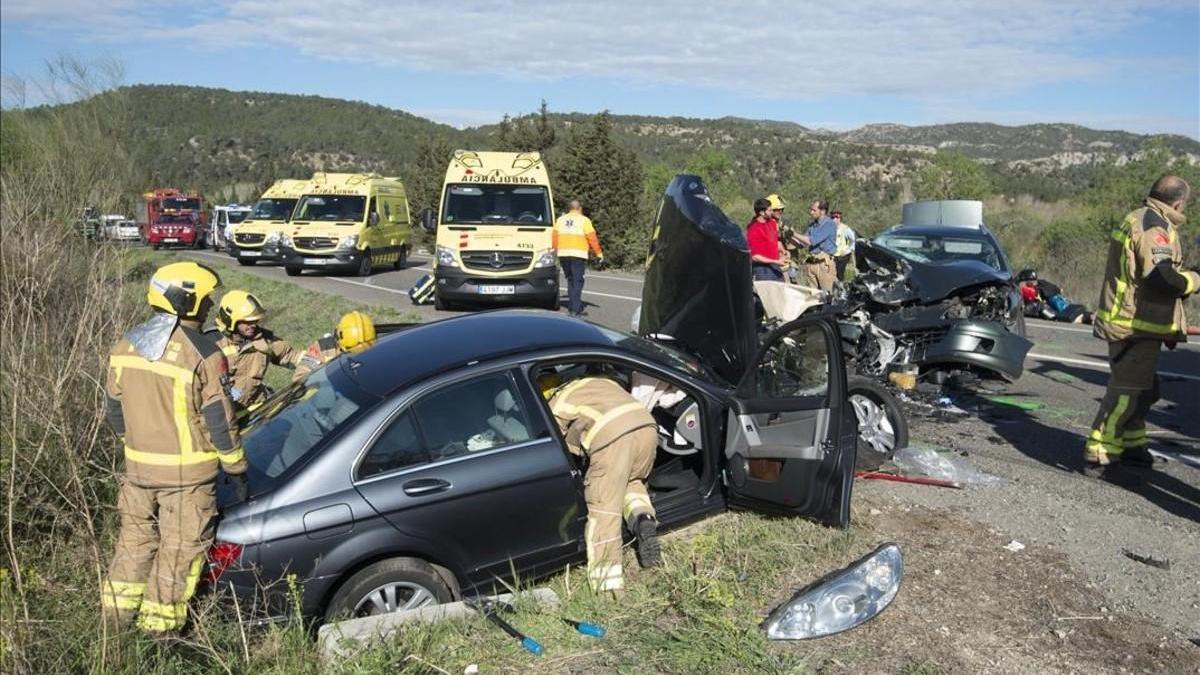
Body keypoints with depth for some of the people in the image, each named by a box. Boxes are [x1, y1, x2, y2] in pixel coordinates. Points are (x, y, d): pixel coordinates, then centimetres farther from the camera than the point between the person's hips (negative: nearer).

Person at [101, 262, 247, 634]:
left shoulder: (125, 346, 0)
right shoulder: (202, 354, -19)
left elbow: (113, 411, 9)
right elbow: (219, 421, -15)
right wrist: (236, 468, -4)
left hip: (138, 465, 6)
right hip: (187, 471, -6)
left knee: (136, 533, 24)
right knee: (181, 545, 9)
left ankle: (119, 604, 34)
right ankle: (161, 617, 19)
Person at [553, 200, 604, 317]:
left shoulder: (560, 219, 13)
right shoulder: (584, 220, 0)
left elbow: (554, 236, 7)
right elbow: (592, 238, -3)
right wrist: (599, 254, 1)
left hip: (563, 254, 5)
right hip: (578, 255, -5)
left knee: (570, 280, 16)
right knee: (577, 281, -4)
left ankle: (572, 306, 18)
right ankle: (575, 309, -10)